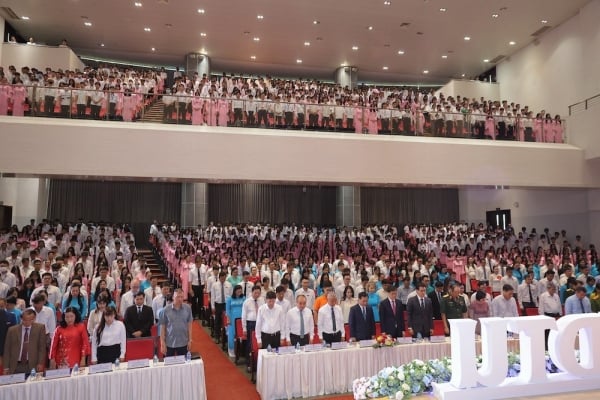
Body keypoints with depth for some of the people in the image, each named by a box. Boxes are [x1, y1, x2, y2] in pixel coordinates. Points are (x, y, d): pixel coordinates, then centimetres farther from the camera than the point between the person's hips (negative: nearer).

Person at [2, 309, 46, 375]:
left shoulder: (40, 328, 1)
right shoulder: (12, 330, 5)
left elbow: (42, 347, 0)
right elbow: (7, 350, 8)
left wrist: (40, 363, -7)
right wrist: (6, 368, 4)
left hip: (33, 366, -1)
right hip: (15, 367, 2)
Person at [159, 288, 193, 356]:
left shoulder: (188, 308, -5)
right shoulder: (166, 310, -9)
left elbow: (189, 325, 2)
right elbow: (162, 327, -3)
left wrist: (190, 340, 2)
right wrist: (162, 344, -3)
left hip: (183, 343, 1)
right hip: (169, 343, -1)